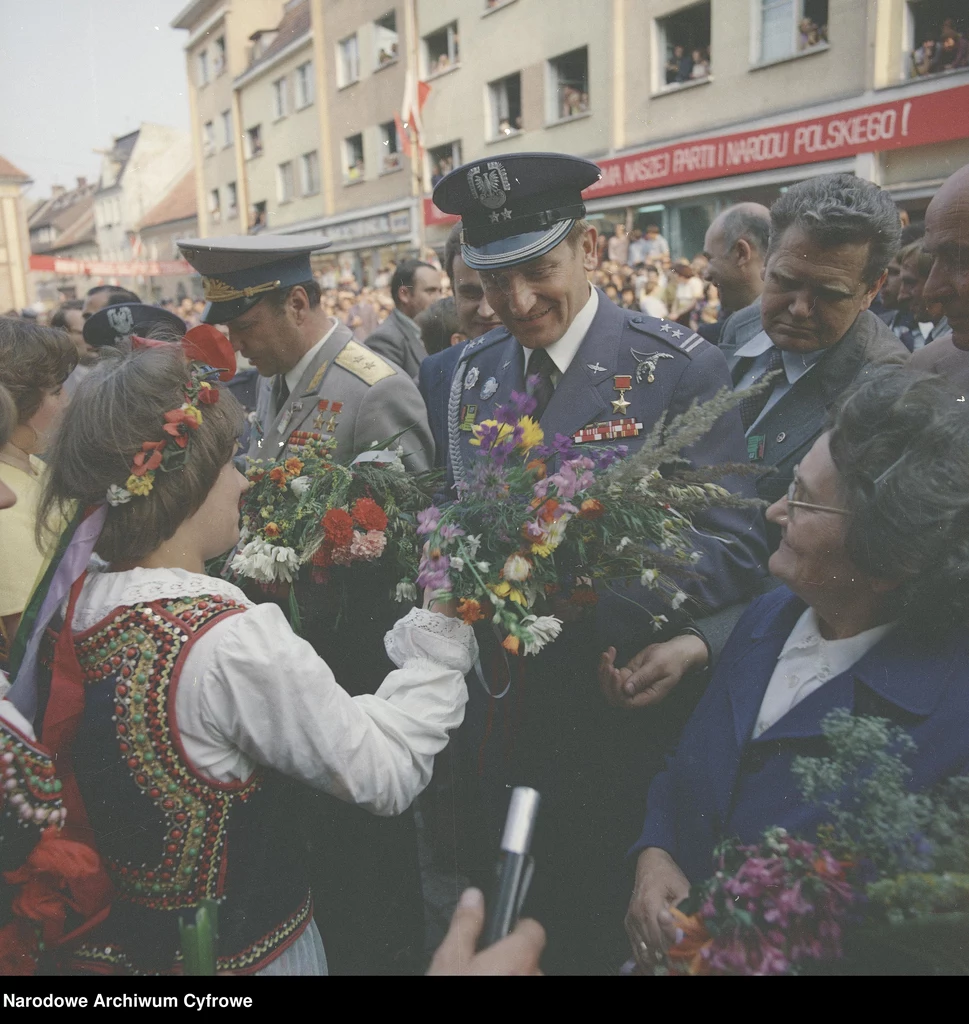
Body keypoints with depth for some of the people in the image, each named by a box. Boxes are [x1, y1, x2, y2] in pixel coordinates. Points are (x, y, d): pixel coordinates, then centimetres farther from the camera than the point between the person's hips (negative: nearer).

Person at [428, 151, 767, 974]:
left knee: (597, 938, 19)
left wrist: (582, 594, -29)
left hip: (608, 728, -4)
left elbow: (735, 550, -18)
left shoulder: (681, 369, -13)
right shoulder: (471, 373, 4)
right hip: (493, 717, 5)